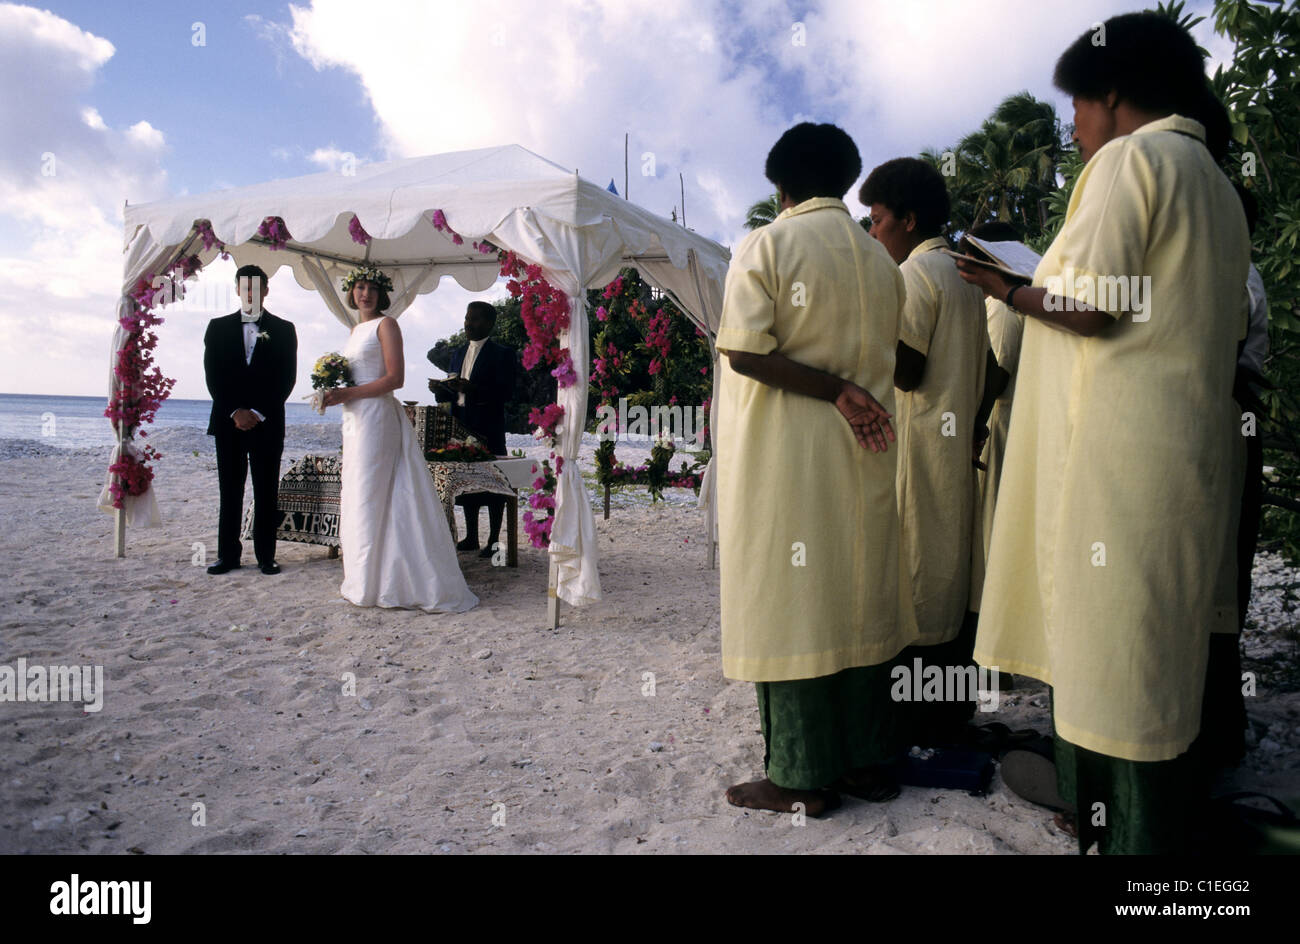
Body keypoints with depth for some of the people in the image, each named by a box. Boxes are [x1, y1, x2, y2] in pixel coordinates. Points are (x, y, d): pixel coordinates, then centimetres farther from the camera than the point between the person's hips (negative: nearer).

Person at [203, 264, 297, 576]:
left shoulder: (283, 329, 6)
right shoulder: (218, 327, 10)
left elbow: (287, 378, 0)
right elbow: (213, 375, 3)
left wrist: (258, 413, -9)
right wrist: (235, 412, -8)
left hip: (267, 422, -1)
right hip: (228, 421, 1)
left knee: (266, 492, 1)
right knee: (229, 491, 5)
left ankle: (265, 555, 7)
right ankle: (228, 555, 10)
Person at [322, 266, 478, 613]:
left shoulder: (386, 324, -5)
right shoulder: (356, 329, 20)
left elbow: (395, 378, -14)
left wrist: (347, 394, -16)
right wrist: (336, 392, 3)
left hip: (377, 415, -9)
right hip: (354, 418, 9)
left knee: (372, 496, -6)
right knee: (356, 496, 9)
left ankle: (371, 584, 3)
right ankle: (361, 578, 16)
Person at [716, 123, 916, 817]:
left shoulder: (767, 245, -5)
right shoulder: (880, 259, 12)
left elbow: (745, 351, -16)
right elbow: (892, 364, 11)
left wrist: (836, 391, -12)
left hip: (786, 459, -6)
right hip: (864, 459, 6)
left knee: (790, 603, 0)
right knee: (860, 600, 11)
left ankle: (802, 776, 7)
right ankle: (868, 760, 20)